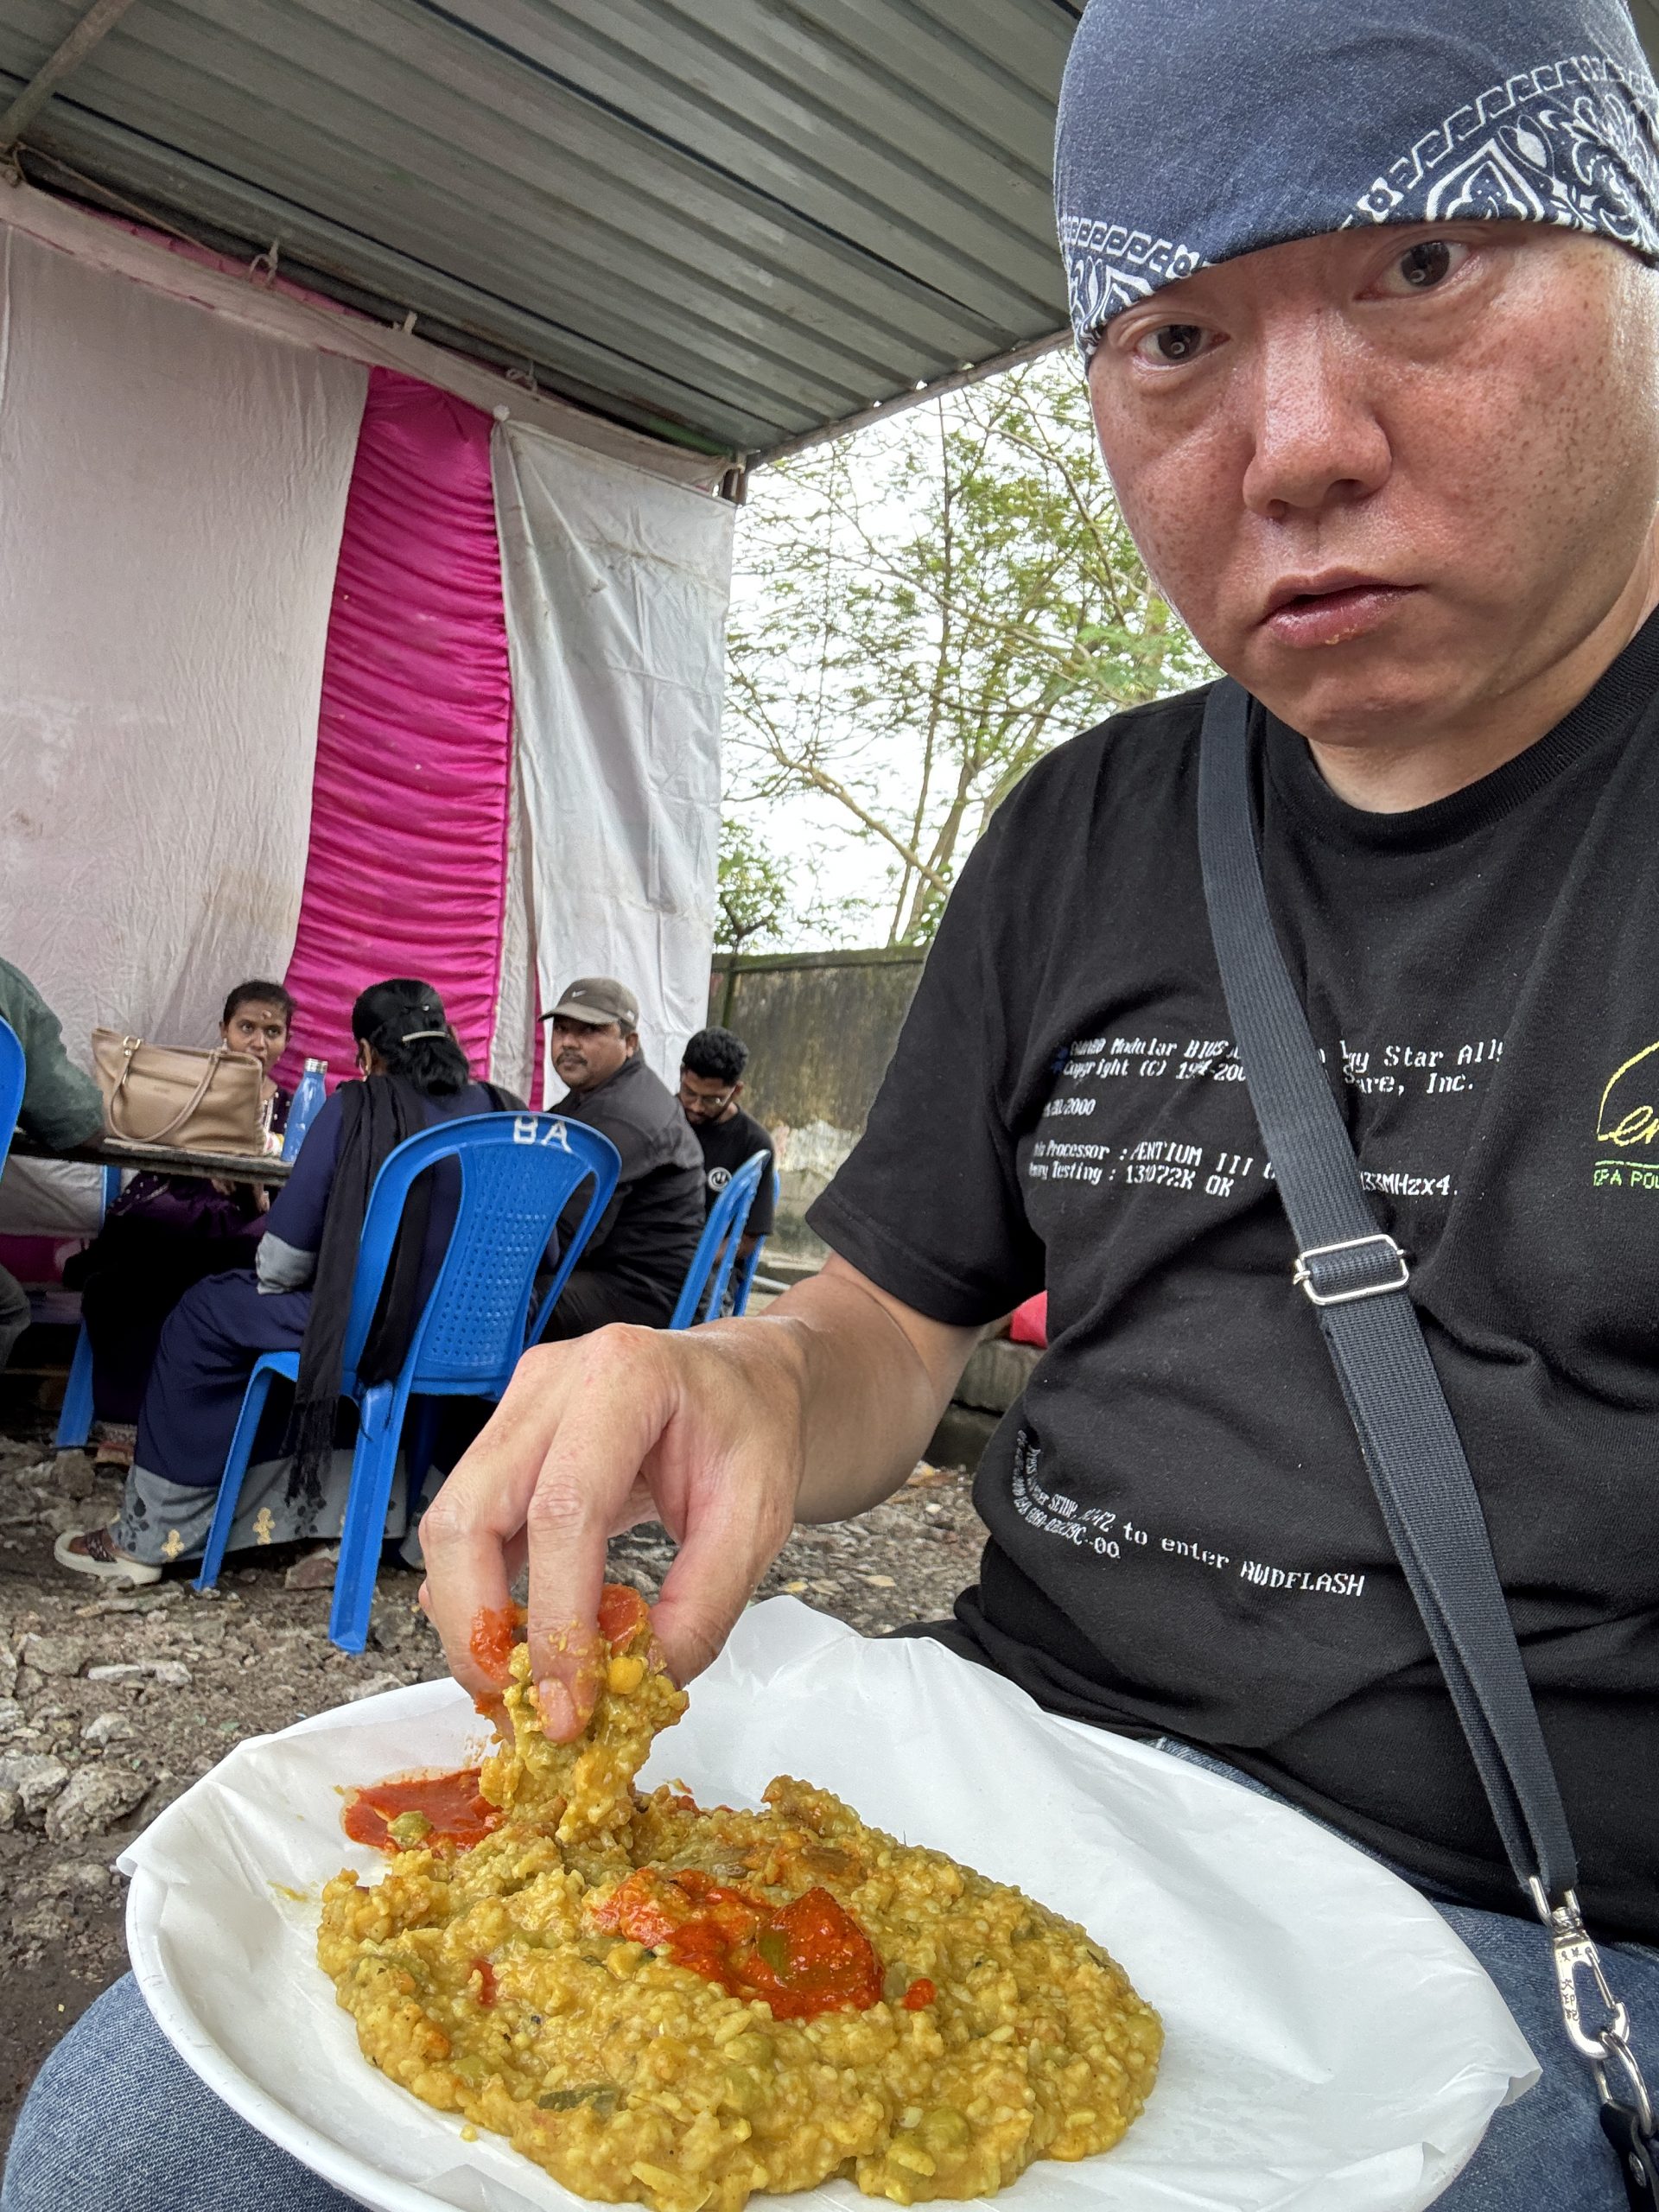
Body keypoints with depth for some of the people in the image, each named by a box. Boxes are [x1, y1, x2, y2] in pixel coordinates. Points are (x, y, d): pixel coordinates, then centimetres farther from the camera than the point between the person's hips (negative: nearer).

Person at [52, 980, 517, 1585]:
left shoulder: (358, 1109, -10)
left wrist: (267, 1274, 15)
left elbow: (282, 1264, -9)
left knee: (202, 1315, 18)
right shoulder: (503, 1112, 2)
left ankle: (147, 1537, 25)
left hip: (378, 1338, -6)